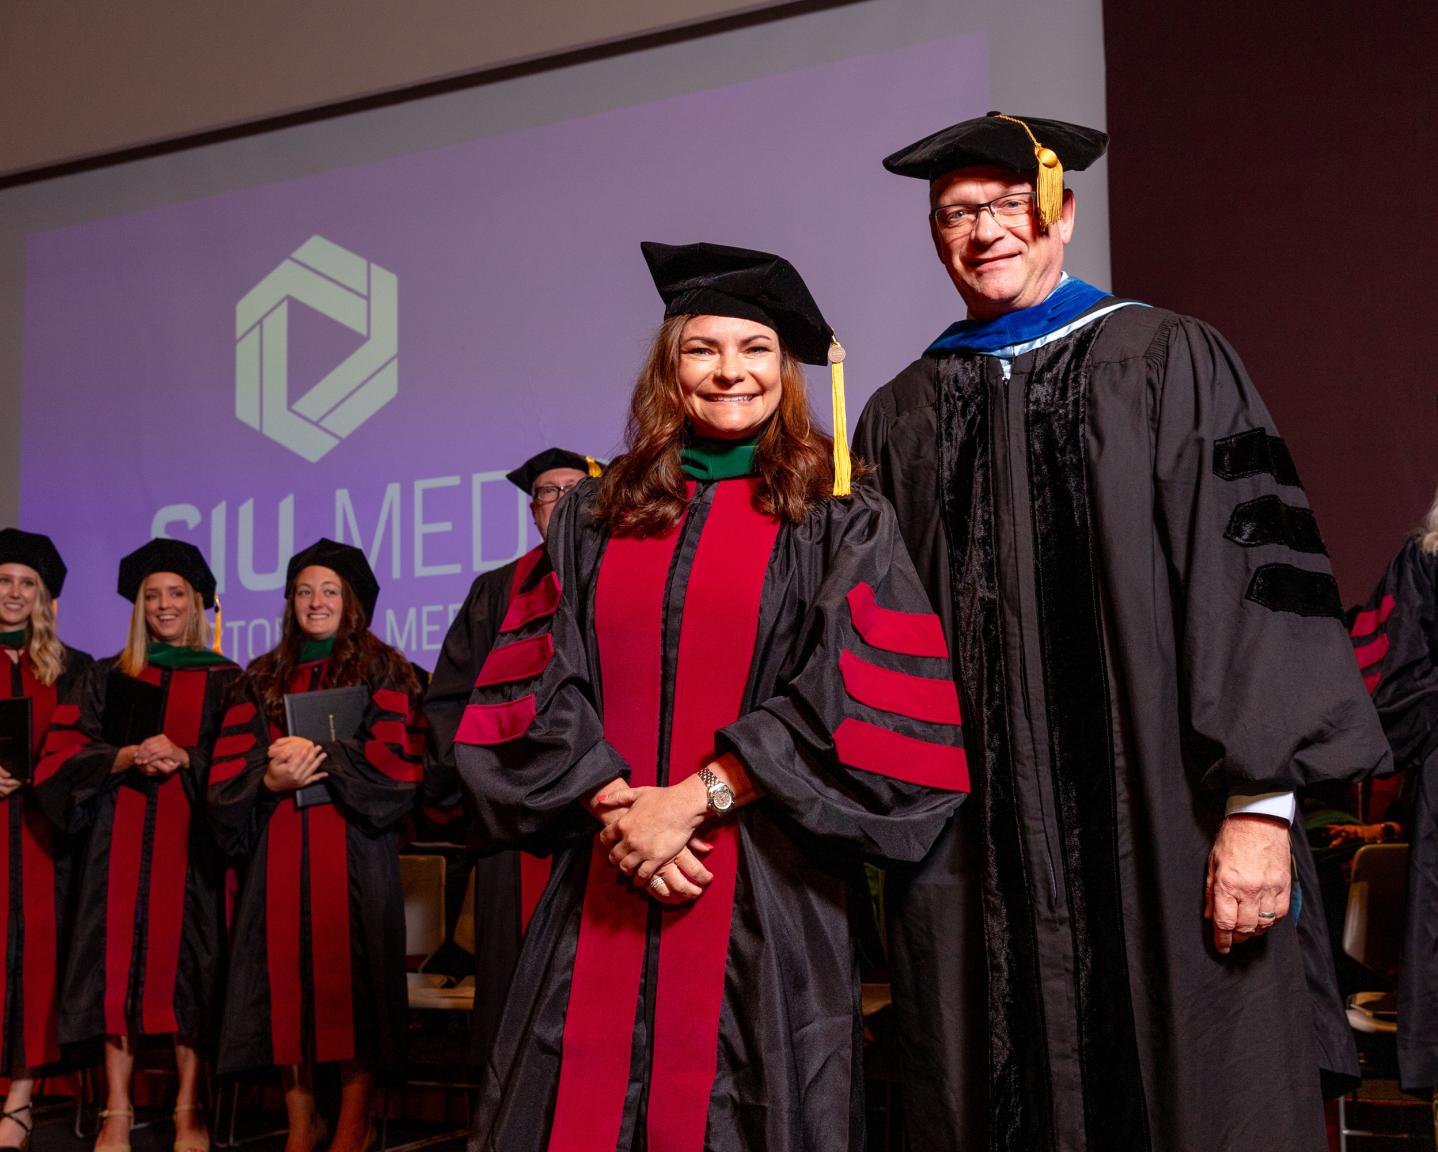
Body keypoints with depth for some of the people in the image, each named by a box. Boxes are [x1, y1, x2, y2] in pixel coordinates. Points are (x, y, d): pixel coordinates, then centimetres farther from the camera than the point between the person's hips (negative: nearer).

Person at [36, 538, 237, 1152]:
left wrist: (184, 759, -15)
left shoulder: (224, 680, 9)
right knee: (118, 962, -3)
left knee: (187, 961, -4)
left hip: (192, 842, -1)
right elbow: (68, 755, 5)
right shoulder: (107, 677, 13)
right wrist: (125, 758, -13)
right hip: (120, 842, 1)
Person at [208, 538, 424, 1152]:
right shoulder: (263, 679, 17)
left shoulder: (381, 670, 7)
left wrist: (322, 757, -13)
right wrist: (270, 779, -12)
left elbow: (396, 758, -4)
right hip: (278, 848, 3)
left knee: (351, 970, -6)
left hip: (354, 845, -3)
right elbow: (228, 769, 9)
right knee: (287, 970, -1)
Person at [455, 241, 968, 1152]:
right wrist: (615, 805, -10)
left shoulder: (840, 523, 4)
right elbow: (536, 686, 5)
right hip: (603, 894, 2)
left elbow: (852, 700, -7)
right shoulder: (595, 517, 12)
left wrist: (692, 799, -12)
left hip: (768, 899, -2)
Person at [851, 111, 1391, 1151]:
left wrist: (1262, 803, -13)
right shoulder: (900, 418, 13)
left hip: (1159, 838, -2)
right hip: (972, 863, 3)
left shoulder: (1168, 362, 4)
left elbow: (1258, 568, -4)